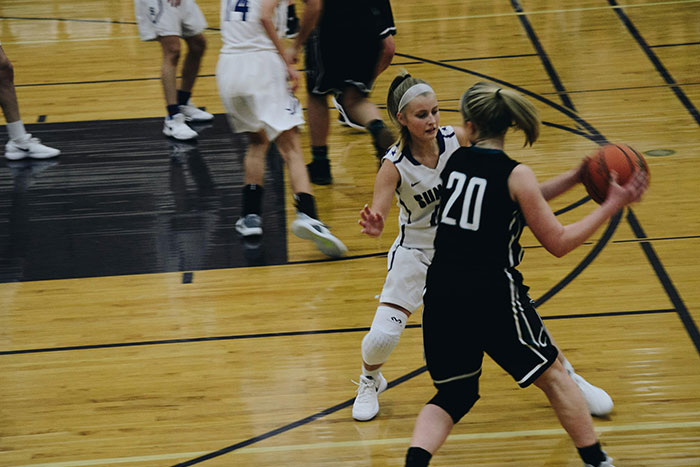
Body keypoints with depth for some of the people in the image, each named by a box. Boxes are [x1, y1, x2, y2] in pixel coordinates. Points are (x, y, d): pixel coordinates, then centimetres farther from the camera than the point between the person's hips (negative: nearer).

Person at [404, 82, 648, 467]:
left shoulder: (454, 161, 8)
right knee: (552, 376, 16)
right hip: (493, 297, -4)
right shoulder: (515, 174, -8)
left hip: (441, 297, 4)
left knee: (452, 395, 18)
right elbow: (558, 242, -3)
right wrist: (612, 205, 3)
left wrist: (575, 177, 18)